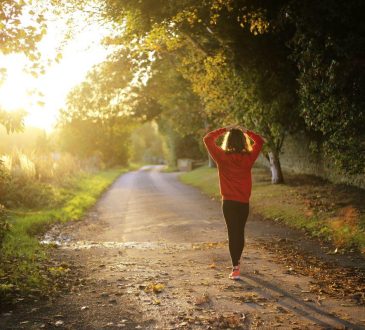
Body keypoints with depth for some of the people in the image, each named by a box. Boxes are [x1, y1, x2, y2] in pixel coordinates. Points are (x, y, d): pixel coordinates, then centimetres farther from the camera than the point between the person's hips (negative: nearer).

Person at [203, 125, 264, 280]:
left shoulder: (222, 157, -10)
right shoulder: (248, 157, -5)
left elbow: (207, 139, 0)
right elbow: (259, 141, 11)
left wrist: (224, 130, 2)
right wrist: (245, 131, 7)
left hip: (229, 202, -2)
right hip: (244, 202, 2)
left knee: (233, 233, 1)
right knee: (240, 232, 18)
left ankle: (235, 268, -6)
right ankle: (237, 262, 36)